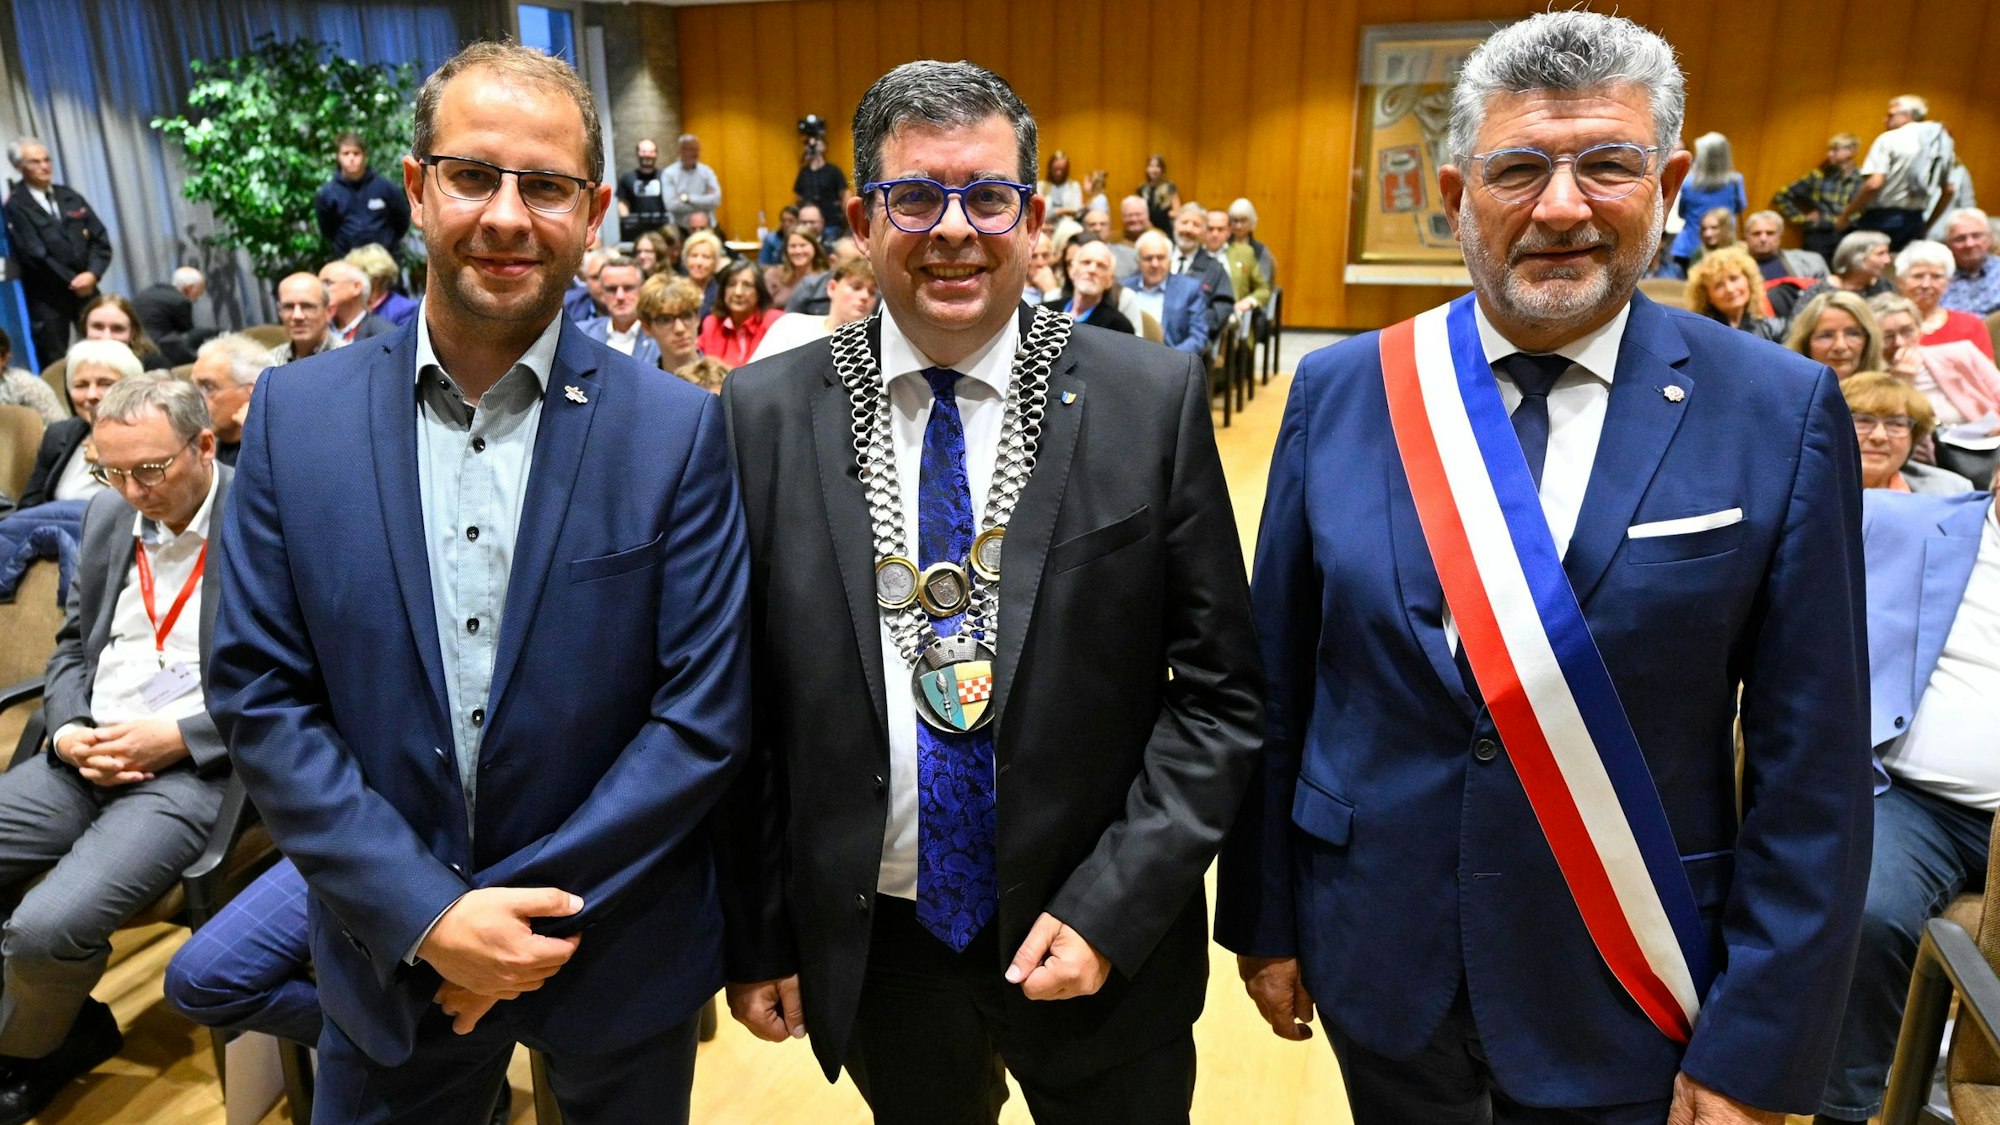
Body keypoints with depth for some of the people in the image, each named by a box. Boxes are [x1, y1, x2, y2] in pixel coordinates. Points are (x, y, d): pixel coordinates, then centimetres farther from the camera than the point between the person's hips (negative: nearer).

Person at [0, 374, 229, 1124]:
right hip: (86, 753, 8)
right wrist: (66, 731, -2)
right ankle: (63, 1024, 19)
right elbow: (73, 644, 18)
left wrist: (176, 738, -18)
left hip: (194, 766, -7)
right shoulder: (107, 517, 11)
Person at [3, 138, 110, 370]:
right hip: (47, 297, -4)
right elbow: (34, 253, -12)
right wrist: (71, 281, -13)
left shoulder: (69, 196, 11)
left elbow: (100, 238, 5)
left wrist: (92, 274, -10)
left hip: (85, 288, 4)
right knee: (55, 366, -1)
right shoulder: (15, 206, -4)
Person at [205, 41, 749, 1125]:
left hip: (616, 952, -1)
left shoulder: (678, 431, -12)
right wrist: (423, 914, -13)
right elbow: (257, 693, -5)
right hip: (389, 949, 1)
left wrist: (535, 904, -14)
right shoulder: (293, 413, -5)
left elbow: (704, 711, -12)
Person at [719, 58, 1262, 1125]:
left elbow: (1217, 691, -7)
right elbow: (742, 703, -2)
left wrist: (1111, 909, -12)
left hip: (1101, 945, -1)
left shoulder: (1154, 399, -10)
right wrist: (757, 936, 1)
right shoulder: (767, 413, -7)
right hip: (869, 946, 1)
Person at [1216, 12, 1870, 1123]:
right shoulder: (1339, 391, -6)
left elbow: (1810, 769, -7)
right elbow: (1277, 690, -2)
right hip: (1377, 967, 2)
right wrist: (1264, 918, 3)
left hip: (1628, 1004, -1)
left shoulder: (1781, 412, -10)